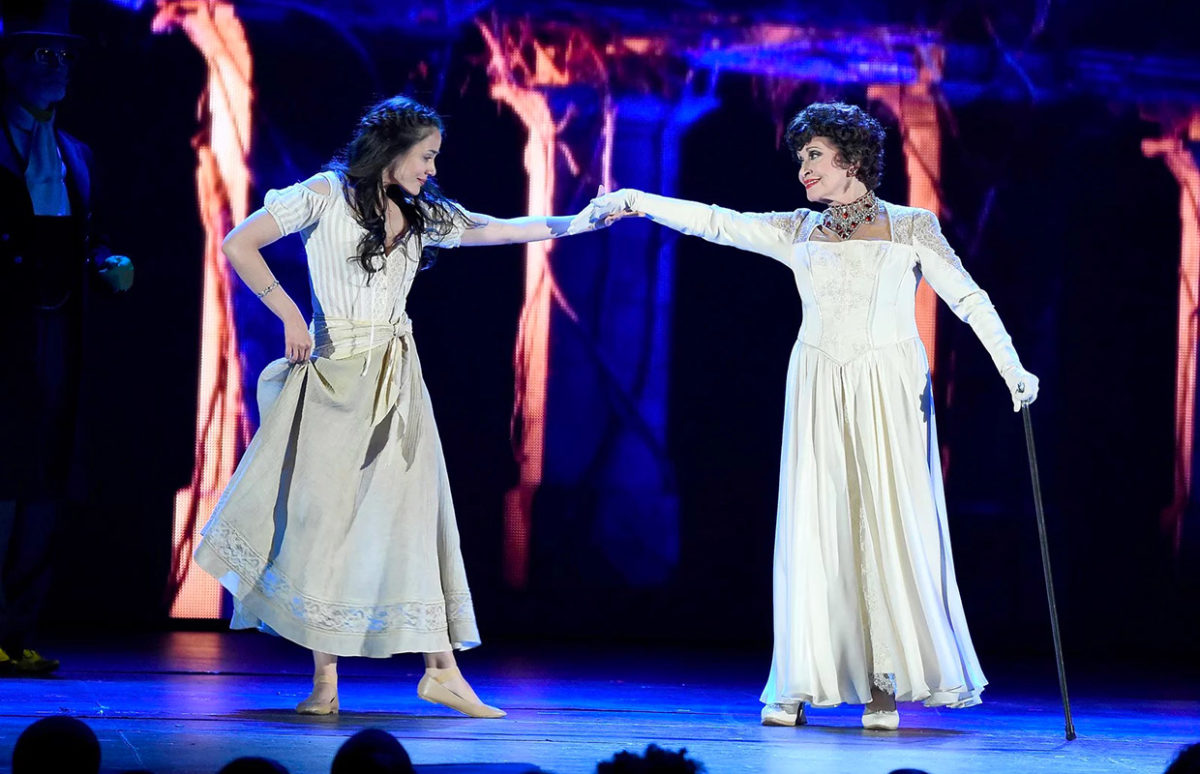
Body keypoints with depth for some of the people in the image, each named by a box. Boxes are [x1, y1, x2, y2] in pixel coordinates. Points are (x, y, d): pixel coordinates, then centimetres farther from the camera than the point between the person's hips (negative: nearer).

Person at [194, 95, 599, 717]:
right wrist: (289, 315, -12)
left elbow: (505, 230, 14)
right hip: (335, 374, -5)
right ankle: (325, 681, 0)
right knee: (326, 512, -4)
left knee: (414, 511, 1)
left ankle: (441, 669, 1)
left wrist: (580, 222, 5)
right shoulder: (326, 195, -3)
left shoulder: (421, 213, 13)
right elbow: (239, 245, -6)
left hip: (396, 379, 5)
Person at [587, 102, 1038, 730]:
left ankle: (886, 684, -4)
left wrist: (1012, 369, -6)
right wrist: (639, 202, -4)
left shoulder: (910, 227, 5)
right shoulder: (798, 232, 12)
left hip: (888, 392, -2)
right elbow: (717, 223, 6)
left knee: (889, 525, -7)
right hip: (818, 391, 2)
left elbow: (969, 299, 2)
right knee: (814, 530, -2)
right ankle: (803, 685, 1)